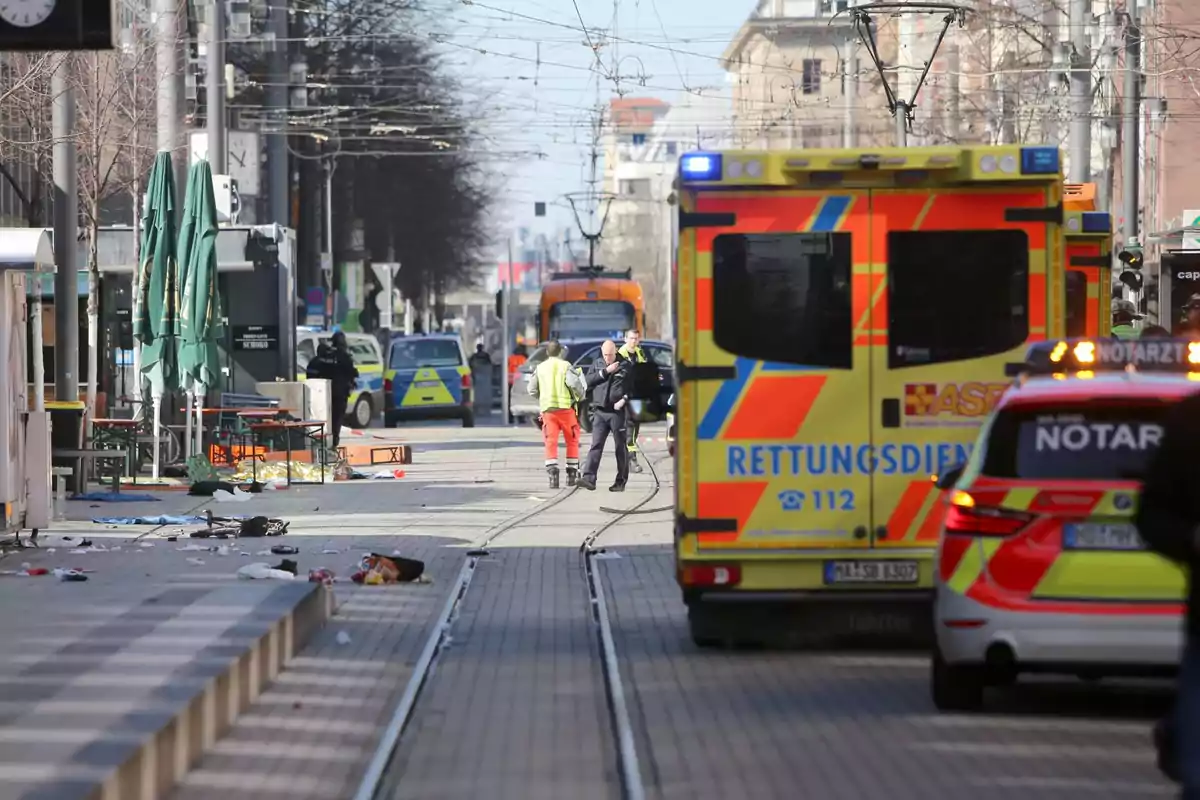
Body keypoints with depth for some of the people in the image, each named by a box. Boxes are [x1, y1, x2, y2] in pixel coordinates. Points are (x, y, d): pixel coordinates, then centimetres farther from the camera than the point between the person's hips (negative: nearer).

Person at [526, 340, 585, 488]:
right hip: (565, 407, -2)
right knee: (572, 441, 12)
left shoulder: (540, 368, 10)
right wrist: (581, 394, 3)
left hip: (547, 409, 2)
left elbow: (532, 390, 11)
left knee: (551, 442, -1)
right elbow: (574, 383, -16)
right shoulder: (565, 366, -2)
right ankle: (572, 473, 14)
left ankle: (552, 472, -18)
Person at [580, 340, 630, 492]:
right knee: (596, 445, -7)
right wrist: (605, 371, -8)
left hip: (617, 412, -2)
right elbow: (589, 381, 0)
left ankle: (621, 481, 11)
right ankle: (589, 478, -14)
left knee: (621, 447, 4)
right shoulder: (597, 364, 12)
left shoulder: (625, 365, 1)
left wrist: (624, 400, -14)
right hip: (600, 411, 2)